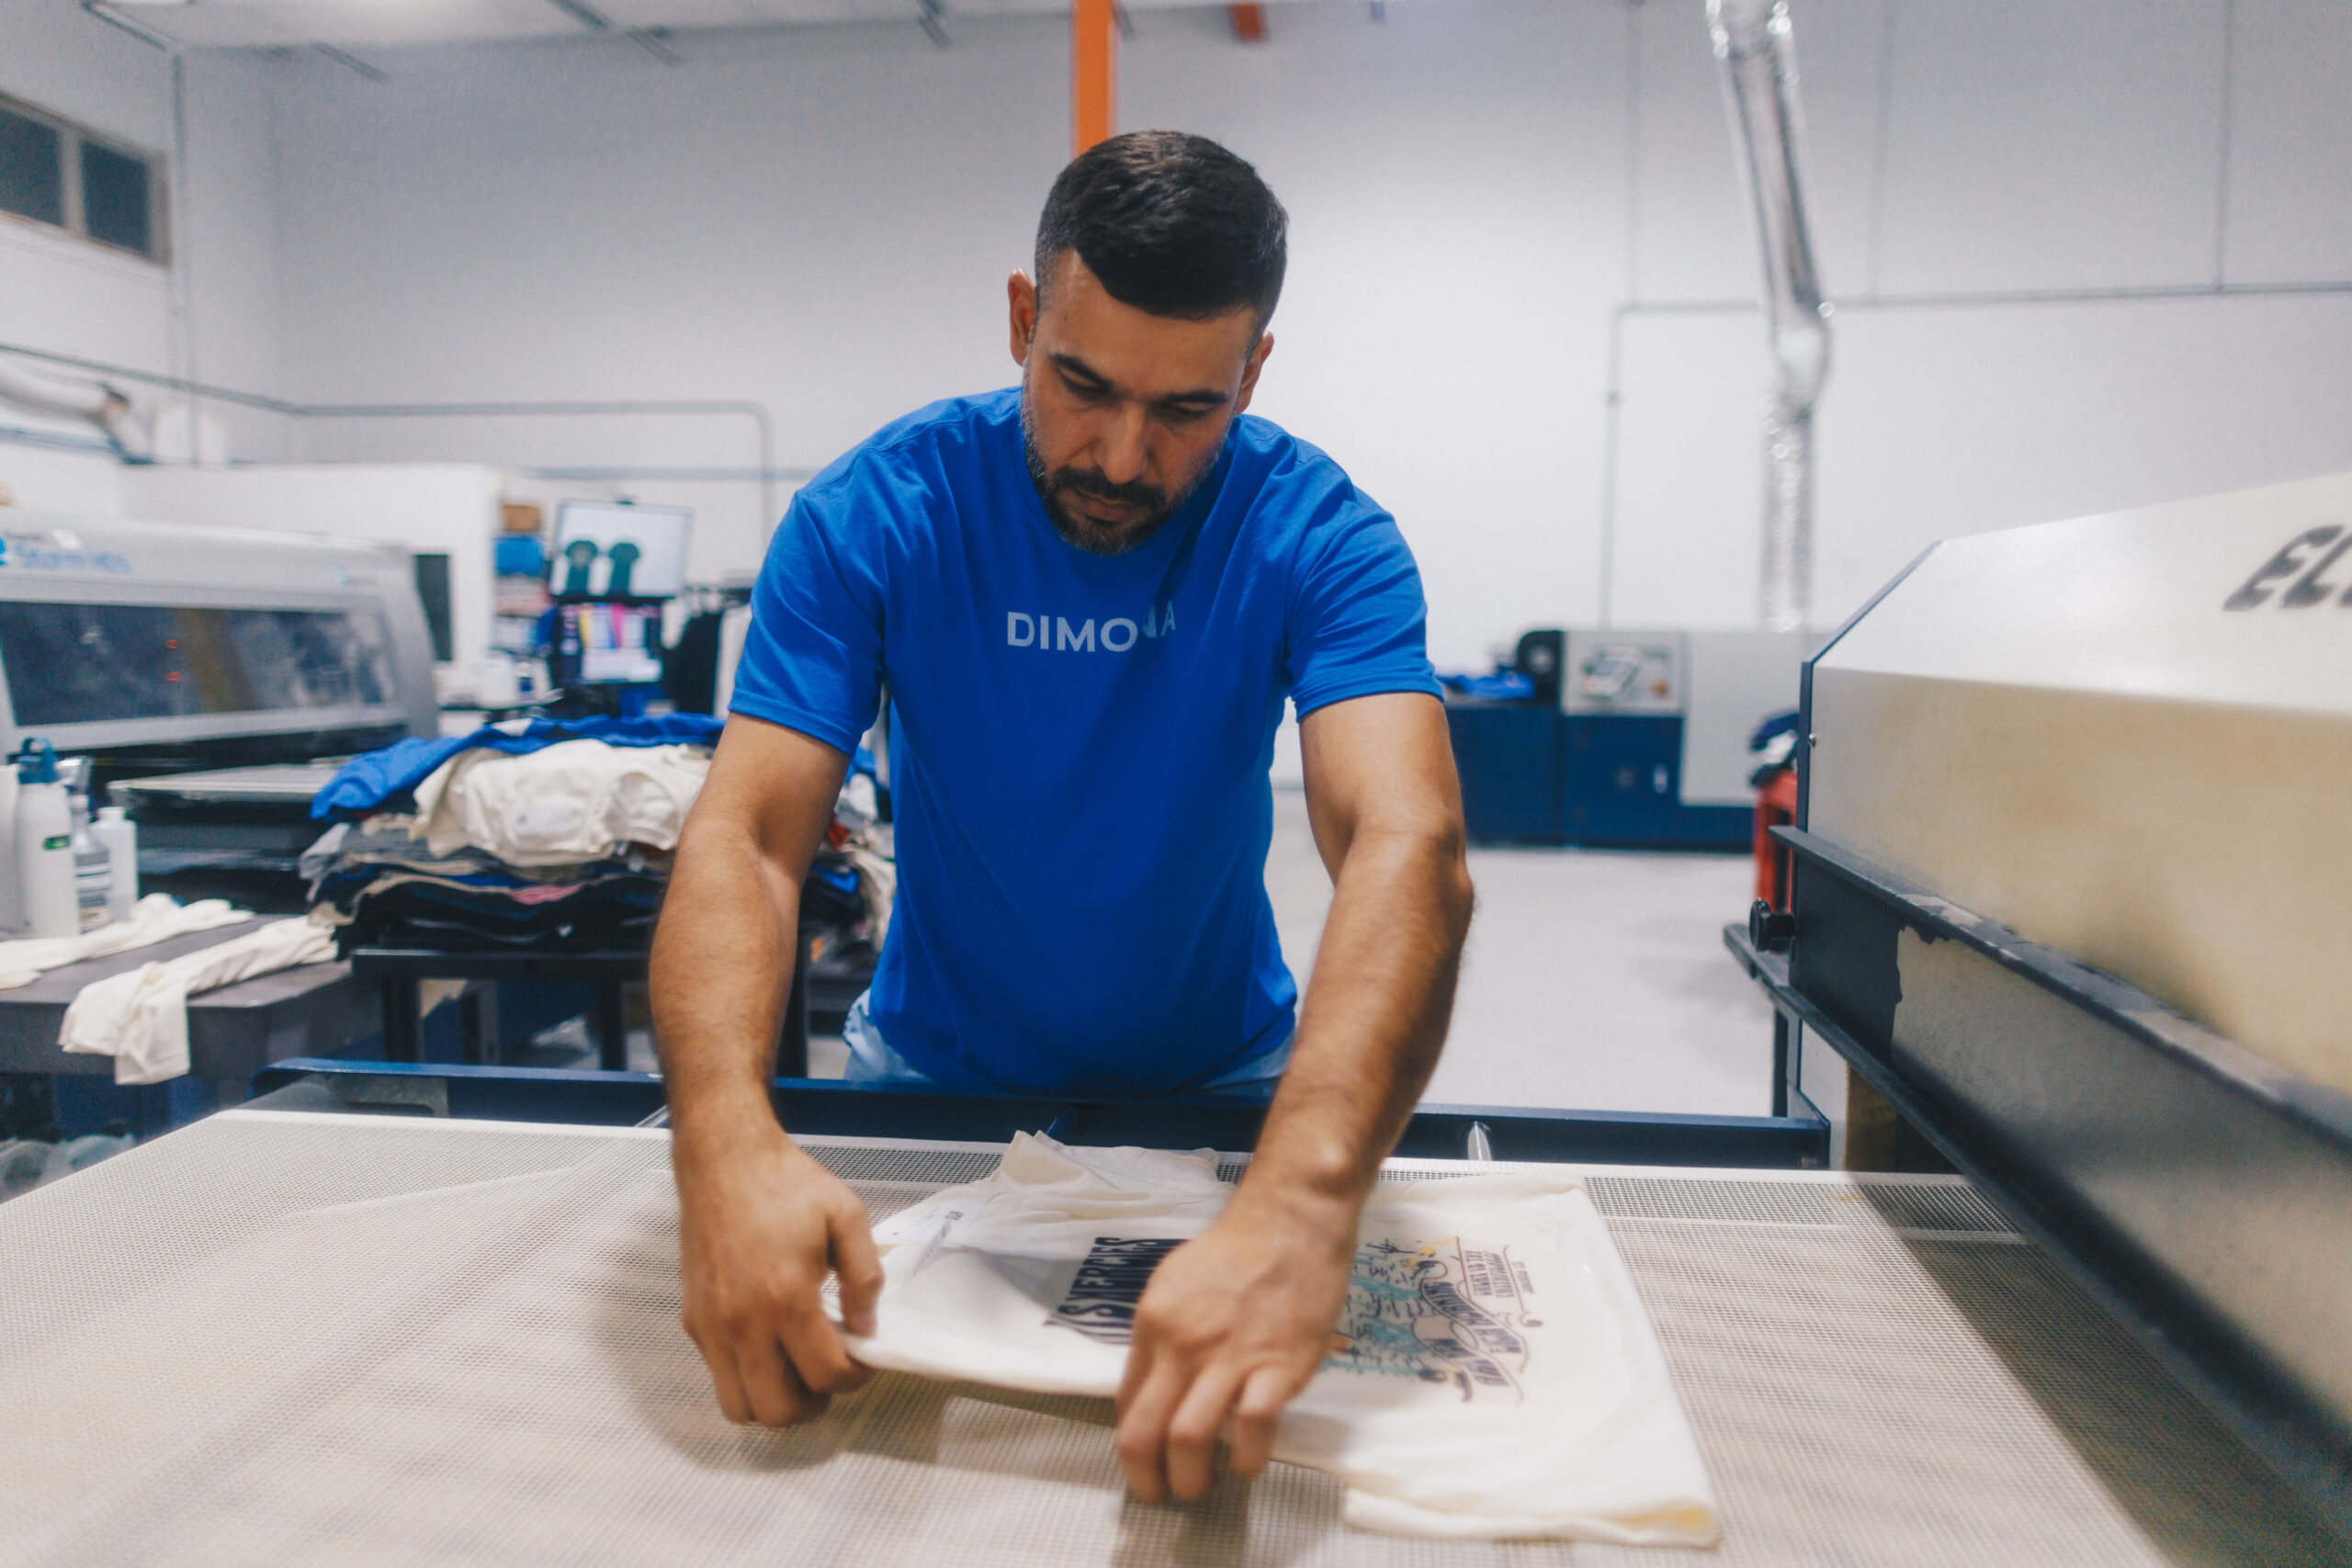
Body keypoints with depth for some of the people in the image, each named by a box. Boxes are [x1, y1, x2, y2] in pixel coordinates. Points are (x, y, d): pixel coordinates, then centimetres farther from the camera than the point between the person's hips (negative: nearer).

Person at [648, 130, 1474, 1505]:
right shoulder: (874, 515, -16)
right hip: (935, 1072, 1)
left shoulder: (1321, 536, -18)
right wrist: (729, 1142, -45)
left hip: (1221, 1077, 0)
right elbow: (746, 835, -24)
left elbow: (1408, 850, -34)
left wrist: (1302, 1199, -53)